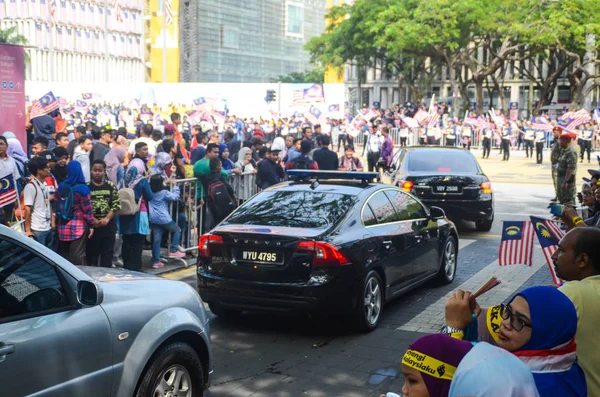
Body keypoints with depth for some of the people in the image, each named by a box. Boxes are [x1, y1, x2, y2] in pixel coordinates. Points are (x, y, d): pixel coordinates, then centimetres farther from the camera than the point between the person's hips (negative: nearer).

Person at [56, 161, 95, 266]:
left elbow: (57, 207, 9)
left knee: (64, 255, 13)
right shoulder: (82, 189, -10)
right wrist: (91, 225, -2)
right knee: (78, 257, -3)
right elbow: (87, 209, -9)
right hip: (78, 228, -5)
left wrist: (58, 223, 18)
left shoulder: (61, 187, 3)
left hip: (63, 227, 5)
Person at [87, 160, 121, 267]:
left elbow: (116, 204, 1)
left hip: (108, 225, 1)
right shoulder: (86, 187, 0)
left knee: (107, 254, 4)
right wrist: (93, 220, -14)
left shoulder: (111, 186, 5)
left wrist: (107, 218, -11)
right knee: (91, 253, 4)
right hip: (91, 225, -1)